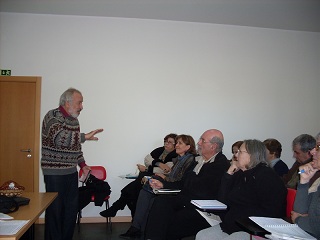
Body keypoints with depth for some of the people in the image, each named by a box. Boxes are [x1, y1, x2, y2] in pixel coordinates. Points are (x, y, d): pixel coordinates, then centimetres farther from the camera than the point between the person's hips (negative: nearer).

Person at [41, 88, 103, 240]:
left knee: (72, 208, 12)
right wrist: (84, 136, -32)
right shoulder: (53, 116, -13)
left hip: (71, 172, 8)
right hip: (54, 172, -8)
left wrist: (82, 164, 16)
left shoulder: (74, 119, 13)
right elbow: (59, 138, -31)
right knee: (55, 210, -2)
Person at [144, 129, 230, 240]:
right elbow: (183, 184, 22)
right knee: (160, 201, -18)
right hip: (186, 201, 7)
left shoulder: (222, 164, -9)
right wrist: (163, 185, 12)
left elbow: (202, 190, -17)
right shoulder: (197, 159, 16)